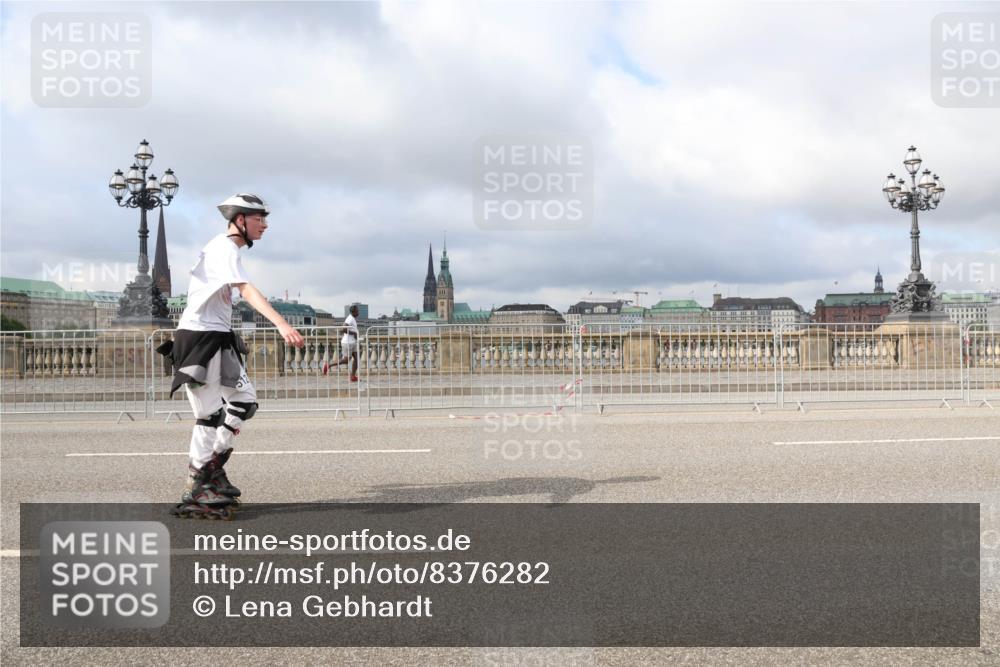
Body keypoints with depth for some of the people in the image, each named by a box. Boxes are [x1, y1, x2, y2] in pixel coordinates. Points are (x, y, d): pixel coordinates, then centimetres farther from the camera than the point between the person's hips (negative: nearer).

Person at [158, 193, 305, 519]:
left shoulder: (226, 248, 15)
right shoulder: (224, 249, -16)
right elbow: (247, 290, -33)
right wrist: (282, 324, -45)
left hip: (219, 339, 10)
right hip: (198, 338, -10)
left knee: (245, 401, 9)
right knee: (211, 415, -8)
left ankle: (213, 466, 21)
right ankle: (195, 490, 0)